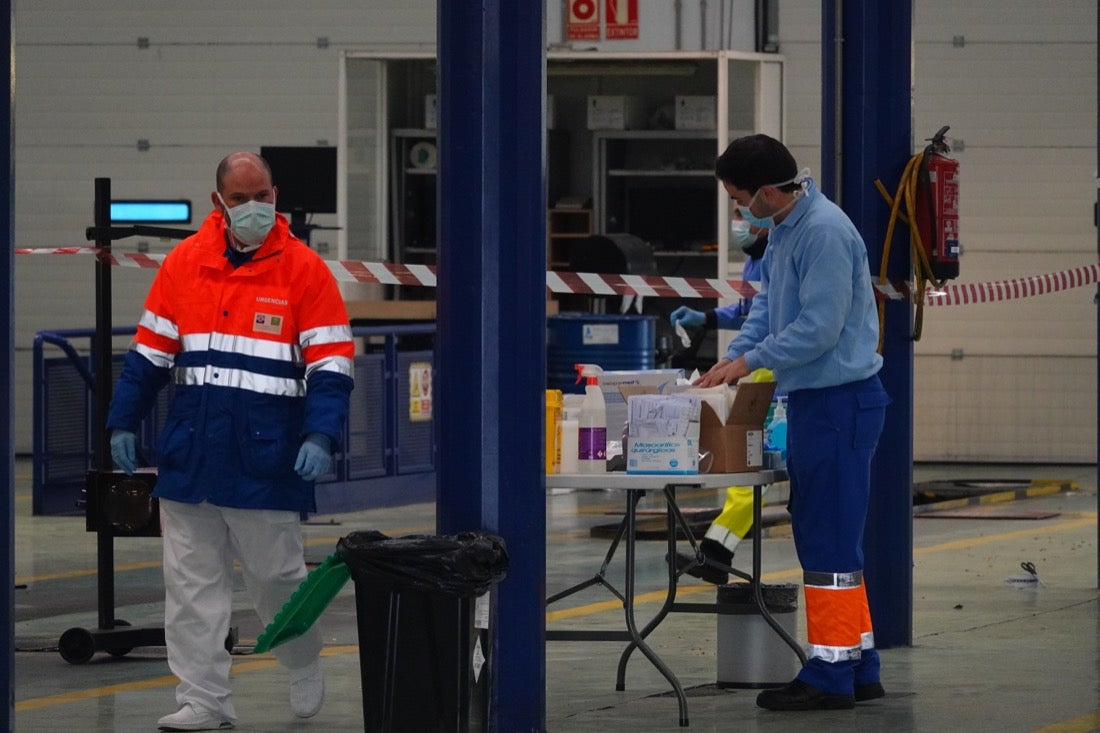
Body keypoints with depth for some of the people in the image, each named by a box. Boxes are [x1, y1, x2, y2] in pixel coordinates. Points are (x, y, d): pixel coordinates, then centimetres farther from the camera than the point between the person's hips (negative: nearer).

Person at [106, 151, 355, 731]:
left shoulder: (304, 269, -3)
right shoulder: (184, 263, 6)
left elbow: (330, 363, -4)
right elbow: (150, 351, 13)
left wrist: (321, 436, -15)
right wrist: (124, 422, 10)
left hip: (266, 459, -3)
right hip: (189, 456, 3)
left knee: (276, 575, 5)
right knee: (191, 583, 3)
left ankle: (305, 668, 30)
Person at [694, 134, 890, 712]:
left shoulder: (825, 233, -20)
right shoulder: (783, 231, 12)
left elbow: (819, 327, -23)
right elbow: (768, 305, 20)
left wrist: (750, 361, -13)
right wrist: (733, 357, 4)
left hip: (839, 403, -10)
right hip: (813, 400, 10)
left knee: (829, 539, -6)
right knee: (824, 536, 14)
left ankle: (830, 675, -2)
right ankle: (858, 668, 20)